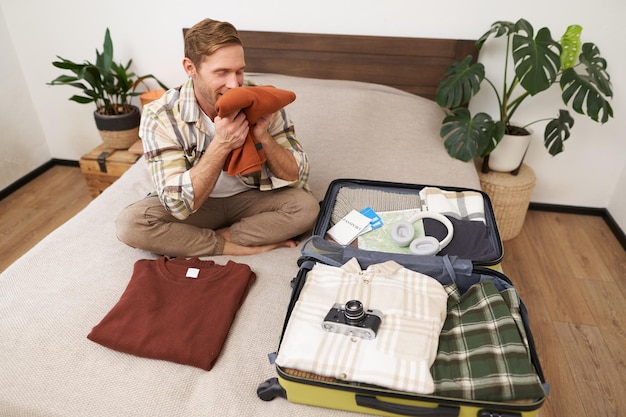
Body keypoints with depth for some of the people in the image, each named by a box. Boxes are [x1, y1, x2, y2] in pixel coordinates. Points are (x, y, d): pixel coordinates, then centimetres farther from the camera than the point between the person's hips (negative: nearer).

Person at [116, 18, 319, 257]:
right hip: (198, 206, 0)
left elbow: (297, 178, -14)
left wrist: (263, 137, -31)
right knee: (130, 223, -25)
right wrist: (221, 145, -37)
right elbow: (180, 204, -26)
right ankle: (250, 245, -18)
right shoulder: (160, 116, -21)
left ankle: (209, 239, -13)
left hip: (252, 198, 1)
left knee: (306, 206, -25)